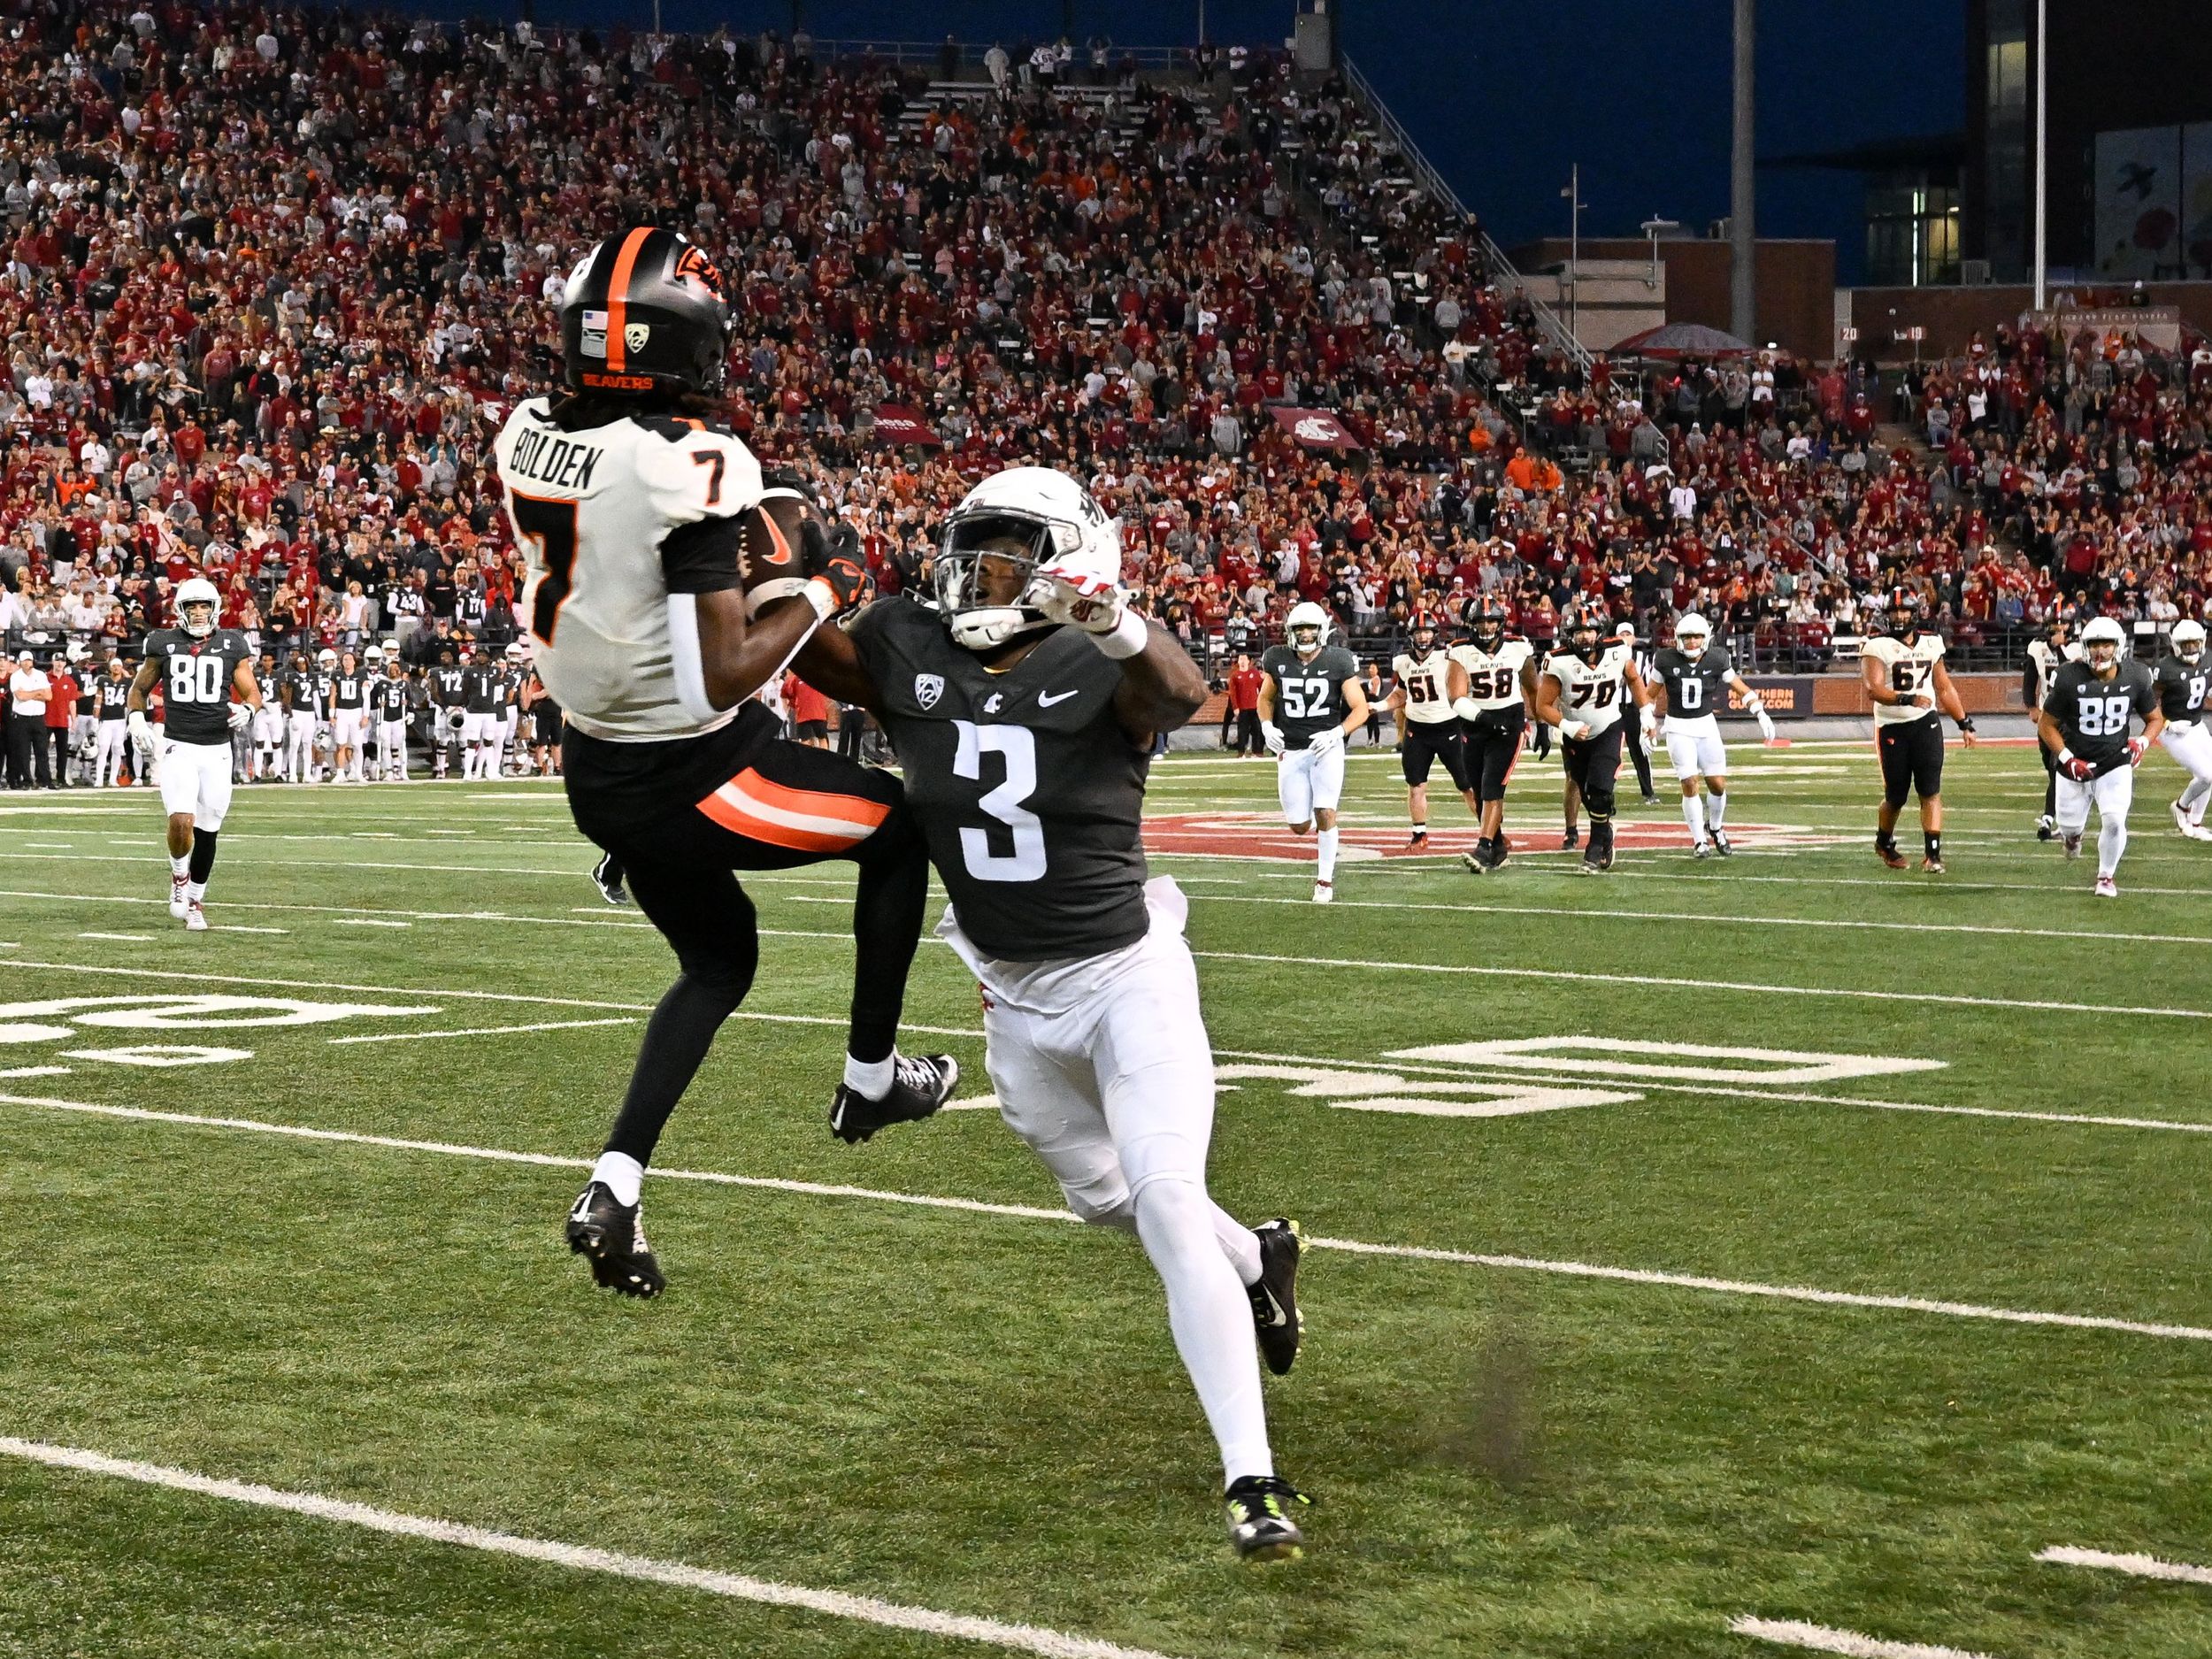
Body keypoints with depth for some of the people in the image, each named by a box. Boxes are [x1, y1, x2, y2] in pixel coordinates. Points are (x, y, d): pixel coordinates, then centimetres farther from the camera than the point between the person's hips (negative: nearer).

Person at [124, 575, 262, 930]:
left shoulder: (231, 646, 5)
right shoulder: (165, 645, 5)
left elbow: (253, 693, 6)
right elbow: (139, 688, 16)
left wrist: (247, 710, -17)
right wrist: (135, 716, -3)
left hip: (217, 749, 1)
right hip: (177, 746, -1)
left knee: (207, 831, 5)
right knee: (181, 821, -20)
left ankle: (194, 901, 22)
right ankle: (179, 878, 9)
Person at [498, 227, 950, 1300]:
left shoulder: (529, 439, -3)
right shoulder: (689, 467, -26)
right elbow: (723, 679, -26)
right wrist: (824, 591, -13)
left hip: (596, 764, 8)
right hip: (691, 778, -7)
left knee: (719, 962, 26)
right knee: (899, 825, 18)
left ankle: (614, 1190, 15)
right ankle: (871, 1079, 28)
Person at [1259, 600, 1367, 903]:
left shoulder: (1337, 662, -9)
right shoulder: (1278, 661, -1)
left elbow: (1360, 708, -6)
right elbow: (1265, 697, 17)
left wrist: (1336, 733, -21)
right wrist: (1267, 726, -2)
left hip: (1326, 747, -3)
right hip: (1291, 751, 3)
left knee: (1325, 814, -16)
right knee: (1300, 827, 3)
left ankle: (1325, 879, -2)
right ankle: (1313, 820, 41)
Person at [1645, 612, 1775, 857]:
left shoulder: (1716, 660, -6)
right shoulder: (1666, 661, -8)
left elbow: (1741, 688, 5)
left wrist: (1761, 713, -4)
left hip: (1706, 725, 2)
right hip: (1678, 728, -2)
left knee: (1718, 783, 0)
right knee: (1690, 784, -10)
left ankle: (1714, 827, 27)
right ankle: (1699, 841, 1)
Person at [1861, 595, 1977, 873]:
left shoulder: (1930, 643, 8)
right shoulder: (1877, 646, -8)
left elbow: (1945, 688, 18)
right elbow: (1873, 689, -22)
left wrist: (1965, 724, 16)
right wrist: (1907, 699, -36)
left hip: (1926, 724, 3)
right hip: (1891, 727, -3)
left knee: (1930, 792, -9)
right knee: (1896, 797, 6)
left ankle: (1932, 853, -11)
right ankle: (1884, 842, 34)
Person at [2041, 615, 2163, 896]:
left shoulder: (2135, 678, -10)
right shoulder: (2070, 679, -17)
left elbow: (2155, 718, 6)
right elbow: (2046, 724, -7)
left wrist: (2143, 742, -14)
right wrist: (2067, 758, -18)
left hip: (2116, 765, 0)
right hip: (2076, 765, 0)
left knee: (2114, 821, -17)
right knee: (2071, 825, 12)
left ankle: (2107, 876, 10)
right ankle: (2071, 835, 54)